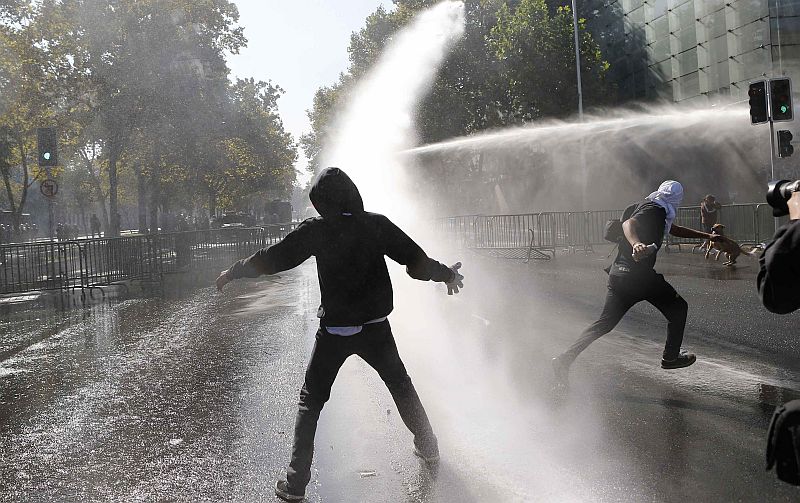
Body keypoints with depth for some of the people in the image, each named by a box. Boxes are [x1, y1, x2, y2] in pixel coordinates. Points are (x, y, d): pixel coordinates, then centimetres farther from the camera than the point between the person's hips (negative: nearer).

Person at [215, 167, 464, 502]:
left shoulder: (316, 230, -9)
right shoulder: (377, 225, -4)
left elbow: (271, 258, -5)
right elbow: (417, 261, -1)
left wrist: (232, 272, 11)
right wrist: (447, 274, 17)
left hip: (334, 332, -2)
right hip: (375, 328, 2)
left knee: (311, 400, 9)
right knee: (401, 385, 24)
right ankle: (428, 448, 34)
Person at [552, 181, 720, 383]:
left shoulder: (652, 208, 21)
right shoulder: (654, 210, -9)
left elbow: (674, 229, 37)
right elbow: (628, 224, -29)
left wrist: (706, 236, 44)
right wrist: (636, 244, -50)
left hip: (619, 273, 9)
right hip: (638, 274, -9)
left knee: (605, 322, 7)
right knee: (678, 308, 11)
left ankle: (565, 359, -4)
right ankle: (671, 357, 18)